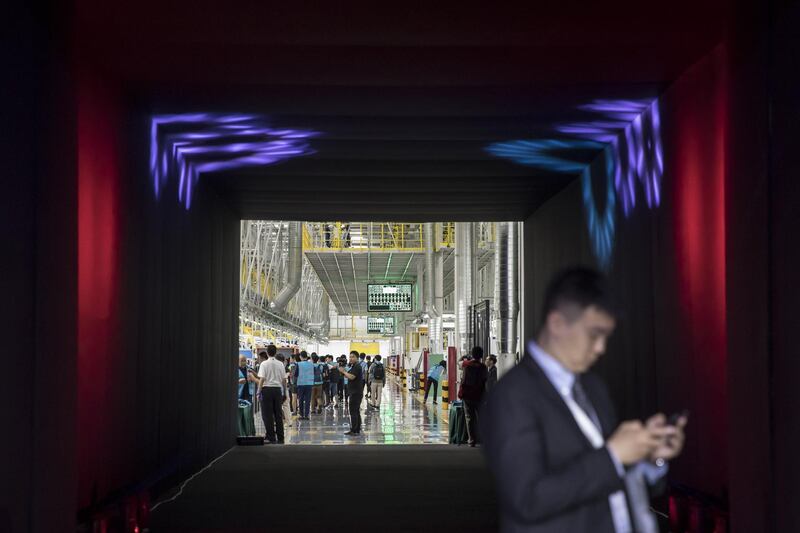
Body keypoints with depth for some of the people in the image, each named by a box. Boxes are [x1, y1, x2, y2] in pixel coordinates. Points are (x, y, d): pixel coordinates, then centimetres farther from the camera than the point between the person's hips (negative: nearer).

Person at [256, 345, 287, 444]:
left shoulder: (264, 364, -7)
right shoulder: (280, 364, 5)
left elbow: (262, 379, -13)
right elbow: (284, 379, 8)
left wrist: (259, 391, -5)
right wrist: (284, 392, 18)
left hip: (267, 389, -4)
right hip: (278, 389, 4)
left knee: (268, 415, 2)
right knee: (278, 414, 10)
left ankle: (271, 438, 0)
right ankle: (280, 438, 11)